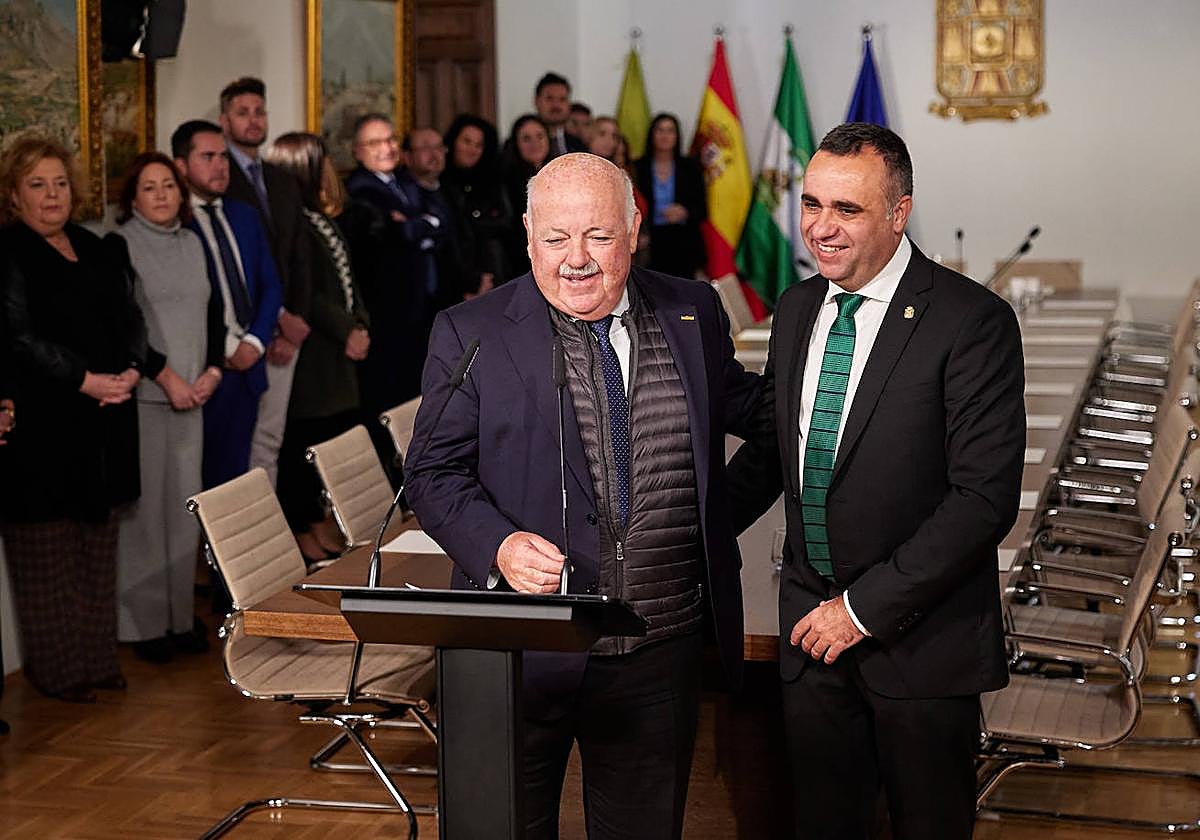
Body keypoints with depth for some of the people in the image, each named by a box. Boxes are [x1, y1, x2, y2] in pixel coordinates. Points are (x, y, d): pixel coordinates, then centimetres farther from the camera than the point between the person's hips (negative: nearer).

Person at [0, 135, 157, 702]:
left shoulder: (97, 251, 14)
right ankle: (56, 668, 8)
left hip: (102, 421, 7)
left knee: (97, 542, 12)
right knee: (48, 549, 0)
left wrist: (131, 371, -5)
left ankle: (96, 656, 21)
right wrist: (87, 381, -18)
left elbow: (130, 321, 14)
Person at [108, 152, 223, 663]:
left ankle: (181, 616, 15)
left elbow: (213, 314, 16)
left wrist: (211, 371, 1)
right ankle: (144, 622, 5)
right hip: (141, 396, -5)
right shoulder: (120, 246, -4)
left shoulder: (192, 244, 13)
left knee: (183, 504, 7)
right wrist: (165, 377, -13)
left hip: (191, 396, 5)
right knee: (144, 506, -3)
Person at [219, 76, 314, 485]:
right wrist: (281, 318, -12)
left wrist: (295, 324, 2)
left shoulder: (284, 183, 17)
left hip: (284, 330, 6)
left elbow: (298, 261, 15)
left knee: (269, 438, 8)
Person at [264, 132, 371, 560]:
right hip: (309, 353, -10)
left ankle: (320, 526, 20)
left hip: (340, 349, 10)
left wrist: (360, 326, 3)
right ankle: (304, 536, 3)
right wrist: (346, 332, -13)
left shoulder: (323, 220, 17)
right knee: (304, 444, -4)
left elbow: (346, 280, 18)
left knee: (339, 439, 11)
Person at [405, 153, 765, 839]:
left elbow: (741, 405, 23)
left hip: (662, 654, 2)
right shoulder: (471, 333, -3)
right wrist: (499, 545, -20)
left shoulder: (692, 313, 6)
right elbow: (434, 473, -3)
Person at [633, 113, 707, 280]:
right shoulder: (638, 168, 7)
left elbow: (702, 210, 9)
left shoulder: (690, 167, 11)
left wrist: (685, 213, -12)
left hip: (683, 247, 1)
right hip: (651, 246, -1)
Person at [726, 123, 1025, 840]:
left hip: (922, 639, -5)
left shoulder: (973, 322, -16)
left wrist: (866, 606, -18)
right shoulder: (797, 309, 5)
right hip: (813, 627, 5)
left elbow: (985, 498, -20)